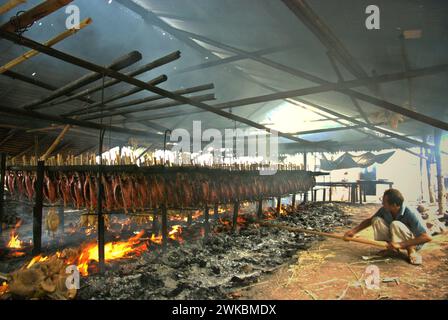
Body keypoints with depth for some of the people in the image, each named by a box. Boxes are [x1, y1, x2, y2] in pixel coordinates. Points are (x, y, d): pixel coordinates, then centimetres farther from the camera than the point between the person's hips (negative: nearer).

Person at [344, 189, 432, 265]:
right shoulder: (385, 210, -14)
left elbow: (427, 237, -35)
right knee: (377, 220, -17)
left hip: (414, 242, -5)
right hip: (395, 238, 6)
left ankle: (411, 251, -12)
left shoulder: (411, 214, -31)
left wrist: (401, 244, -41)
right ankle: (392, 248, -3)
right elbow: (370, 220, 1)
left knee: (395, 224, -33)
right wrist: (354, 231, -10)